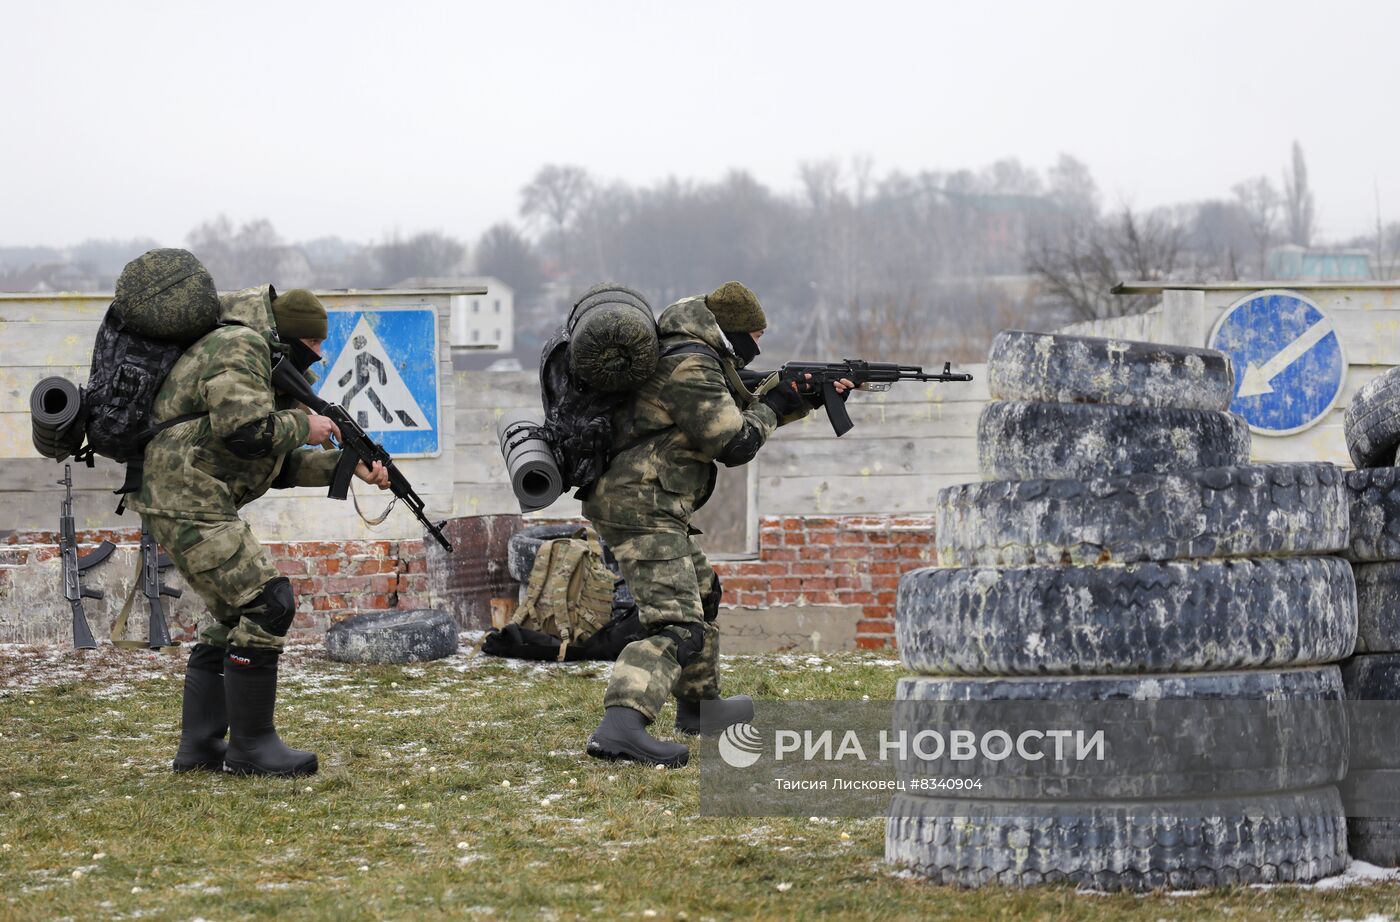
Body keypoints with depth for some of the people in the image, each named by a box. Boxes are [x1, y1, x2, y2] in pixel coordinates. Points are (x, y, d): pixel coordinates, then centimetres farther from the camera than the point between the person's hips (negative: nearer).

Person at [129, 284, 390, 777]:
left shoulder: (262, 361, 22)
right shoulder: (238, 348, -11)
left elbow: (280, 465, 22)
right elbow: (248, 432, -25)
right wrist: (304, 425, -8)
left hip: (189, 501, 11)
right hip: (186, 499, -11)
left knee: (236, 614, 16)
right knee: (266, 603, -14)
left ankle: (199, 746, 18)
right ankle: (251, 745, -10)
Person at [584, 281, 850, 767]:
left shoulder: (701, 361, 17)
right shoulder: (690, 367, -15)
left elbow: (742, 410, 29)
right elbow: (736, 443, -16)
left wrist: (813, 398, 21)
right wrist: (775, 405, 1)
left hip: (629, 500, 11)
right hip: (642, 506, -11)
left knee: (702, 591, 29)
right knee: (678, 626, -21)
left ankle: (698, 705, 43)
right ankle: (620, 726, -39)